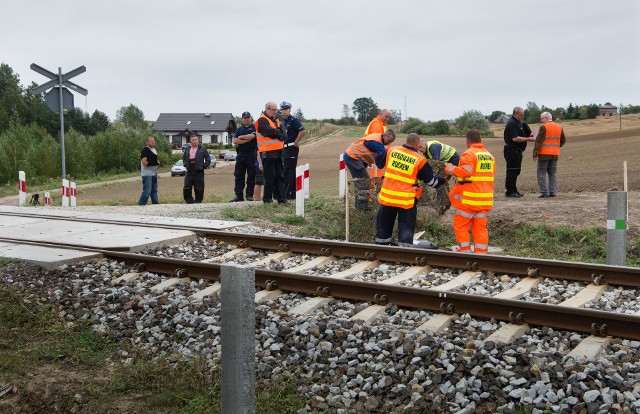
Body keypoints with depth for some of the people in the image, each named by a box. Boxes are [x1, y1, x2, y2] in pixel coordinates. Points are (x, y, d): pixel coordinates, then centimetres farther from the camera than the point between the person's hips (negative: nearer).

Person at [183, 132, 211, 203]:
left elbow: (208, 160, 2)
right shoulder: (187, 150, 11)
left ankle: (198, 201, 11)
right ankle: (189, 201, 11)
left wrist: (203, 166, -6)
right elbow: (184, 159, 23)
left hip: (199, 172, -3)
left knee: (199, 189, -1)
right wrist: (186, 165, 6)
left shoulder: (202, 149, 0)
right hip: (189, 172, 3)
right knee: (186, 188, -1)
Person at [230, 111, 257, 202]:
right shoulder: (239, 129, 18)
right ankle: (239, 195, 3)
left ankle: (249, 195, 2)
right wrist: (246, 140, -7)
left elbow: (252, 136, -15)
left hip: (251, 154, -4)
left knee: (251, 176, -2)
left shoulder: (254, 127, 5)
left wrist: (241, 137, -1)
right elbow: (235, 141, 5)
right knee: (239, 176, 1)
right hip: (241, 154, 4)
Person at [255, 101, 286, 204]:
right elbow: (270, 132, -20)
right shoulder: (262, 121, -6)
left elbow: (282, 134, 7)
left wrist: (275, 132, -12)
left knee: (280, 176, 7)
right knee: (270, 177, -5)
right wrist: (279, 133, -4)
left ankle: (281, 198, 11)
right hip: (268, 153, -8)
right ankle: (267, 198, 3)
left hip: (278, 152, 8)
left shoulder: (276, 120, 19)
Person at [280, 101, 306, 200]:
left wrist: (296, 142, -16)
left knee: (288, 171, -9)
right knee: (291, 171, 12)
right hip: (285, 148, 9)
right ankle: (293, 193, 18)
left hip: (292, 148, -9)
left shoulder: (293, 120, -11)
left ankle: (286, 194, -8)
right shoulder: (284, 121, 17)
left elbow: (302, 131, -21)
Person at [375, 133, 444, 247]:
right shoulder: (419, 160, -10)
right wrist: (443, 180, 17)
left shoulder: (391, 151, -1)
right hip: (406, 200, -3)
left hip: (387, 196, 3)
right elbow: (431, 181, -2)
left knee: (384, 224, 17)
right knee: (406, 228, 7)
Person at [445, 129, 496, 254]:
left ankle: (465, 250, 4)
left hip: (468, 199, -7)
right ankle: (481, 253, 10)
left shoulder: (469, 154, -13)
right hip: (485, 200, 7)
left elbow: (465, 171, -25)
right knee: (480, 227, 11)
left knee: (460, 226, 5)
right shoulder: (489, 156, 11)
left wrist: (450, 168, -12)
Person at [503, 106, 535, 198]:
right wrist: (528, 139, -19)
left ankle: (514, 190, 20)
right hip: (512, 151, -10)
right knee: (512, 171, -7)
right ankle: (509, 191, -3)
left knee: (516, 171, 13)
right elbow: (515, 138, -23)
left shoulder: (519, 123, 17)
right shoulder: (511, 124, -15)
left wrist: (530, 137, 8)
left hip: (517, 151, 10)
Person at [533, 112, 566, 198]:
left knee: (541, 173, -1)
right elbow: (563, 140, 17)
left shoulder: (543, 127, -8)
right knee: (552, 173, 12)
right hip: (555, 154, 6)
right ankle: (552, 192, 9)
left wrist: (535, 153, -12)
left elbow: (539, 141, -12)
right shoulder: (559, 127, 12)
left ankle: (544, 192, -7)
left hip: (544, 154, -6)